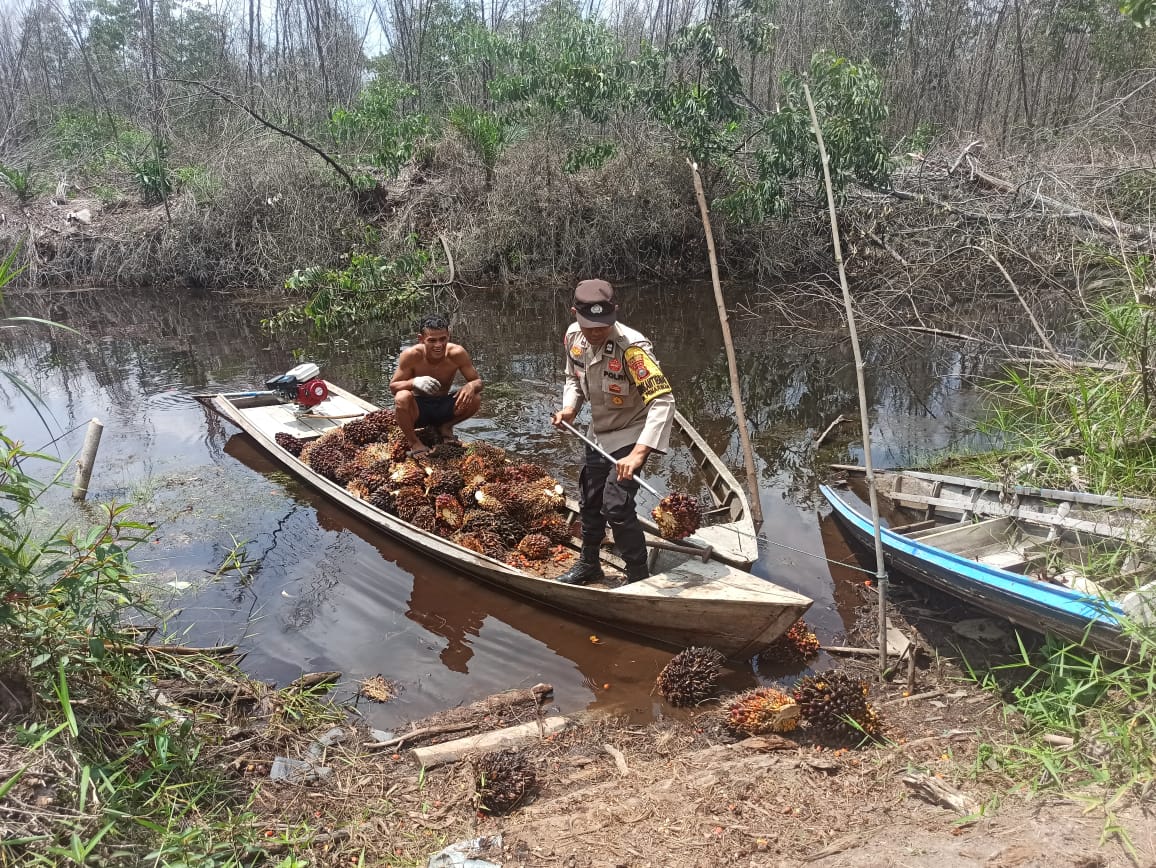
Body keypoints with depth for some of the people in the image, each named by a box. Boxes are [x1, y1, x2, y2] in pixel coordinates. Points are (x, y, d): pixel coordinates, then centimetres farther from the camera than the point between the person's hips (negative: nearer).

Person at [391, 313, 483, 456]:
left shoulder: (457, 353, -18)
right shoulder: (411, 355, -22)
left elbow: (478, 381, -8)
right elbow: (393, 386, -16)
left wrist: (471, 386, -35)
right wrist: (414, 382, -38)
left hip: (443, 407, 3)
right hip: (418, 409, -2)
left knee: (475, 399, -23)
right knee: (402, 397, -36)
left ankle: (445, 426, 7)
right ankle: (414, 442, -8)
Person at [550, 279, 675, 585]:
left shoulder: (631, 347, -33)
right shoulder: (574, 336, -11)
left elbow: (663, 401, -39)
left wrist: (638, 454, -48)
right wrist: (569, 408, -12)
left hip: (631, 435, -7)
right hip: (598, 433, 7)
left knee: (616, 507, -13)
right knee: (589, 500, 19)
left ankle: (639, 579, 5)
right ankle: (589, 564, 41)